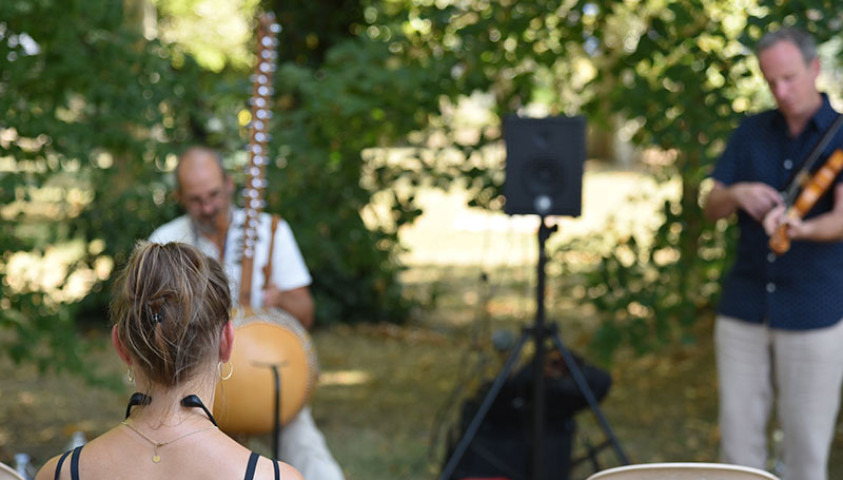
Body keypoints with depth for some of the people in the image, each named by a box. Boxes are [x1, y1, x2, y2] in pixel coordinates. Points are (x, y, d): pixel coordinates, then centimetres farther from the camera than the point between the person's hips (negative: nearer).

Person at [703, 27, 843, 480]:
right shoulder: (751, 132, 8)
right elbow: (710, 207, 8)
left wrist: (800, 228, -41)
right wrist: (736, 195, -16)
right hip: (743, 307, 4)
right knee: (738, 438, 7)